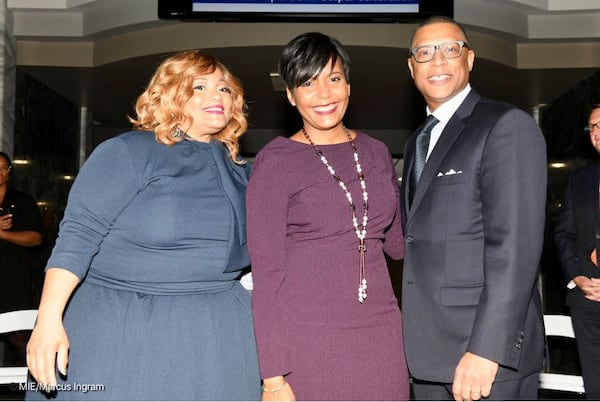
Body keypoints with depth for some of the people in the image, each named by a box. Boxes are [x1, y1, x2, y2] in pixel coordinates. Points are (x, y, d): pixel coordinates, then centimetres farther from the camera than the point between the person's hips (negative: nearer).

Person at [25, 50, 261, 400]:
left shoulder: (238, 168, 10)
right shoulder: (128, 152, -8)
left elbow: (254, 249, 18)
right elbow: (78, 235, -15)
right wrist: (49, 319, -21)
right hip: (122, 330, -5)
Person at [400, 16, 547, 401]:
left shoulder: (508, 126, -9)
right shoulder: (417, 142, 16)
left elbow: (515, 245, -17)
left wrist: (486, 349, -22)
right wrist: (412, 332, 11)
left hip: (487, 344, -7)